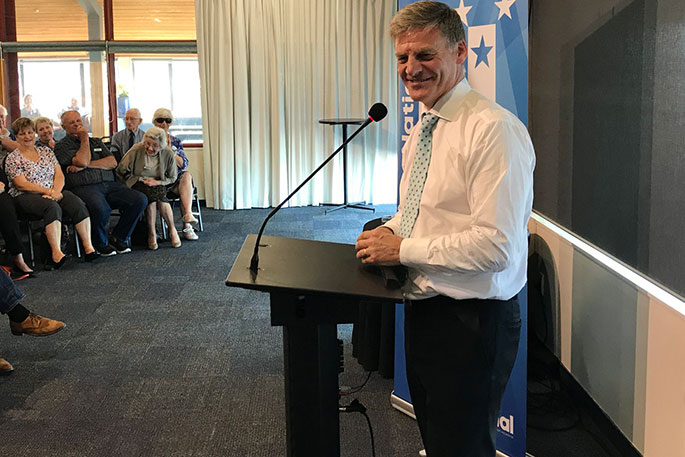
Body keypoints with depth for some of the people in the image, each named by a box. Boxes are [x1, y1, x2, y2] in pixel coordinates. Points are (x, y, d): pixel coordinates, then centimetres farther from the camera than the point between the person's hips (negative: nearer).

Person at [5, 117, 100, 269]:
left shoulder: (46, 151, 18)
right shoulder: (12, 158, 3)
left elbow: (59, 175, 9)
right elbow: (23, 185, -8)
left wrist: (55, 191, -11)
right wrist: (48, 191, -16)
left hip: (53, 192, 5)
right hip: (26, 197, -4)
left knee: (78, 204, -26)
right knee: (53, 207, -37)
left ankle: (88, 247, -32)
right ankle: (57, 253, -45)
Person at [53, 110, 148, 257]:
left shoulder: (96, 142, 26)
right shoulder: (62, 146, 9)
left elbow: (112, 162, 10)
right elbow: (82, 161, -9)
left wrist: (87, 165, -3)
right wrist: (85, 139, 5)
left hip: (109, 184, 6)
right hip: (84, 187, -6)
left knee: (140, 199, -17)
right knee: (100, 208, -39)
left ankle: (118, 238, -1)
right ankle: (101, 243, -9)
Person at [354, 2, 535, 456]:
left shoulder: (494, 129, -20)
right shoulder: (422, 131, 10)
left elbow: (496, 245, -26)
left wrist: (403, 249, -18)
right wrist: (388, 232, 2)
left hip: (472, 323, -9)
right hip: (422, 311, 9)